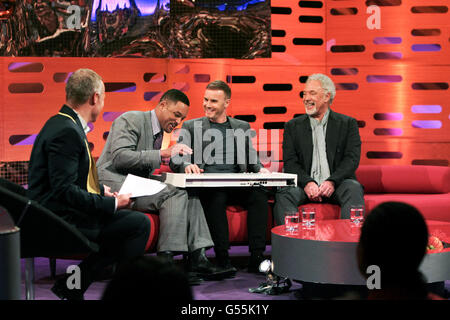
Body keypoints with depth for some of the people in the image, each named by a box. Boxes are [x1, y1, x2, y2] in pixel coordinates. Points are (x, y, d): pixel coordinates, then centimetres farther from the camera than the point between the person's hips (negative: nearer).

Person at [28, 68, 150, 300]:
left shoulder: (63, 123, 13)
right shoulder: (66, 132, -19)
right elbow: (64, 190, -24)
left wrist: (101, 191, 15)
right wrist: (111, 204, -17)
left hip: (57, 215, 10)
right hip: (59, 222, -10)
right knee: (138, 223, -14)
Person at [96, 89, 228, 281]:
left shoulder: (158, 131, 20)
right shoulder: (131, 120, -8)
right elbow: (120, 158, -22)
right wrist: (164, 153, -25)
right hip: (114, 184, -9)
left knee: (189, 194, -8)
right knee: (174, 193, -26)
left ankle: (197, 258, -18)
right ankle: (164, 260, -29)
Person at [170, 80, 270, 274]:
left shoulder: (242, 127, 23)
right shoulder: (191, 127, 16)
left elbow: (252, 160, 20)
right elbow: (175, 160, 7)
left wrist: (260, 169, -4)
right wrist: (187, 165, -17)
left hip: (237, 185, 2)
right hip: (206, 185, -2)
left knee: (259, 193, -30)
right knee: (216, 196, -37)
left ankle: (256, 258, -31)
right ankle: (222, 258, -34)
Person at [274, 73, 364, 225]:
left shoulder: (348, 124, 12)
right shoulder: (293, 126, 17)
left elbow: (352, 159, 1)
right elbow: (290, 162, 5)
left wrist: (332, 182, -18)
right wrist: (307, 183, -16)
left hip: (336, 184, -1)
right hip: (304, 183, 1)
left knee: (354, 189, -34)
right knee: (283, 194, -31)